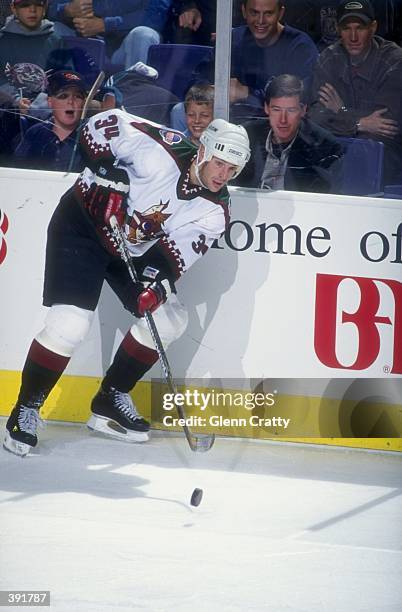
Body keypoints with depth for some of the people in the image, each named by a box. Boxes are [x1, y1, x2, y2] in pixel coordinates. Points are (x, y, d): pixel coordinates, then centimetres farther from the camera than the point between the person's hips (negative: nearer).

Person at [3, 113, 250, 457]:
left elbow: (179, 251, -14)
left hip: (134, 248, 7)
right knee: (71, 324, -19)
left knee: (168, 319, 4)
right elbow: (102, 125, -25)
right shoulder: (164, 151, -28)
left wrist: (159, 284, -32)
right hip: (83, 224, -7)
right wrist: (109, 175, -32)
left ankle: (110, 400, 18)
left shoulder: (215, 209, -9)